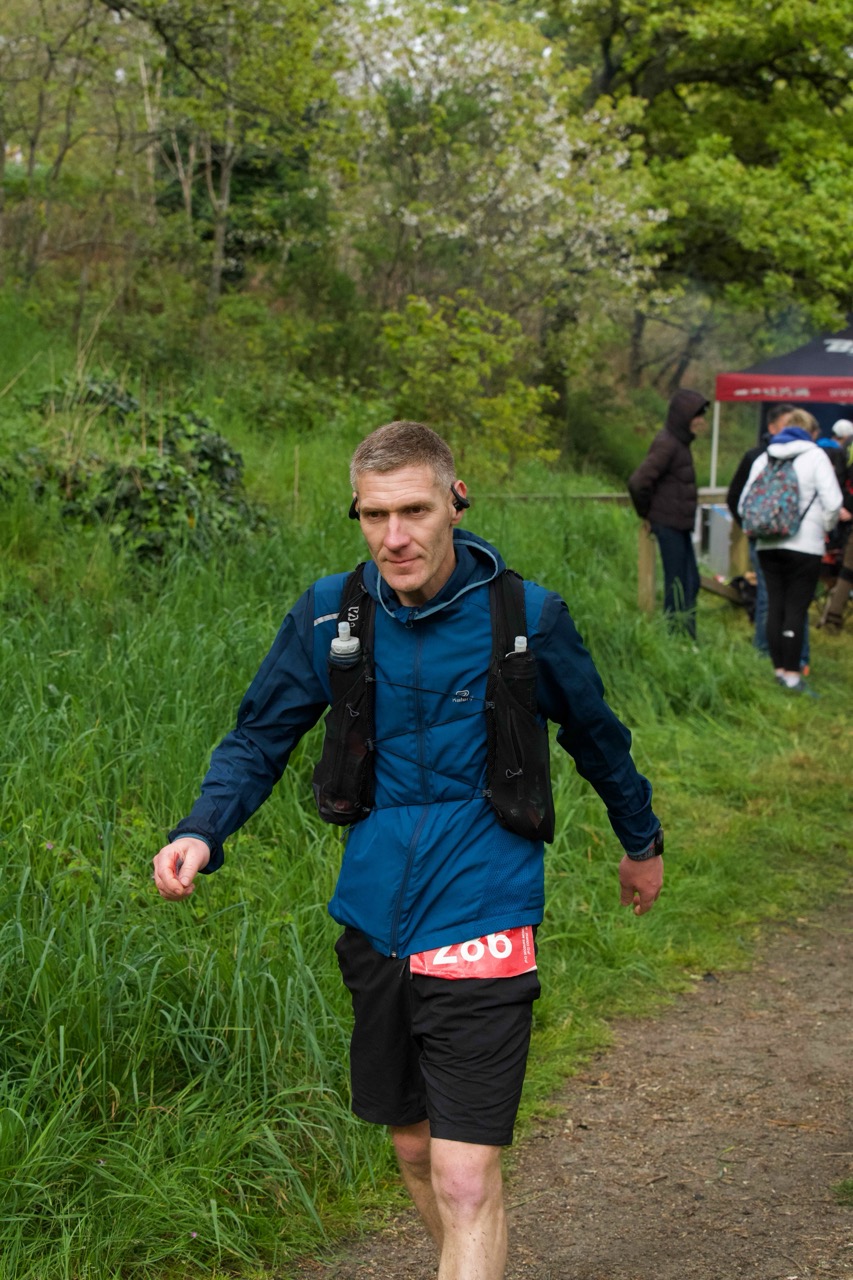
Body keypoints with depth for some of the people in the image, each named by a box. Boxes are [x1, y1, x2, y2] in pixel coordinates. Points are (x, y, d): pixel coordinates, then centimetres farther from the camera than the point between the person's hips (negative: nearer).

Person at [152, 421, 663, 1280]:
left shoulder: (527, 618, -9)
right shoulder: (330, 613, -3)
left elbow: (597, 739, 10)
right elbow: (259, 737, 8)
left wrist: (641, 842, 25)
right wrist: (201, 832, -11)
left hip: (479, 936, -4)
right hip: (374, 928, 4)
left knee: (467, 1183, -11)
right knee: (412, 1145, 19)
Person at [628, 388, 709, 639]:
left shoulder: (680, 442, 12)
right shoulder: (667, 444, -18)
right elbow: (638, 482, -24)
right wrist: (647, 512, -10)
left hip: (680, 525, 10)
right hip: (669, 525, -10)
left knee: (691, 583, 14)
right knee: (677, 584, -3)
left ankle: (688, 639, 22)